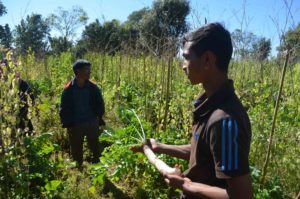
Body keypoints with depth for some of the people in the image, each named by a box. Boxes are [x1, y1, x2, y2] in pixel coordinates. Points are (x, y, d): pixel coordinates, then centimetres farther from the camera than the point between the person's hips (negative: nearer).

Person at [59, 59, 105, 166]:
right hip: (75, 125, -1)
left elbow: (100, 104, 7)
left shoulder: (93, 87, -2)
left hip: (92, 124, 1)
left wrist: (98, 119, -3)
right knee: (76, 151, 12)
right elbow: (63, 109, -1)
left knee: (95, 148, 10)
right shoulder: (68, 89, -6)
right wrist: (67, 124, -7)